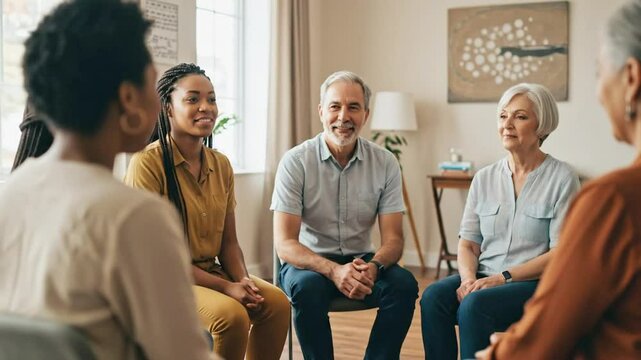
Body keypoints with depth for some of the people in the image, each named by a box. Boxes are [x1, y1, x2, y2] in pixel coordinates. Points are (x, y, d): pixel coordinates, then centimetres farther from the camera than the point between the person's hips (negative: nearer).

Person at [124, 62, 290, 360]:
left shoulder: (221, 165, 5)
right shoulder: (147, 163, -16)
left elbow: (228, 241, 10)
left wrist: (242, 280, -12)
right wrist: (226, 287, -19)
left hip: (211, 272, 6)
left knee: (276, 301, -16)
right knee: (231, 313, -29)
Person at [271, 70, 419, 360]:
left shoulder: (385, 163, -3)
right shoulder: (295, 161, -11)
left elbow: (393, 239, -5)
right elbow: (284, 244, -16)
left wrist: (373, 267, -30)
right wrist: (334, 270, -33)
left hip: (361, 261, 3)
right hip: (308, 261, -2)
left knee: (404, 284, -25)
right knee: (308, 287, -34)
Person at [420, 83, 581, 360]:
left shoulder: (562, 178, -4)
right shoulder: (484, 178, 10)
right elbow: (468, 244, 9)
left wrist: (503, 277, -17)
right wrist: (469, 278, -12)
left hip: (538, 284, -4)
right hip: (485, 278, 5)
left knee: (474, 304, -33)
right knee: (433, 296, -25)